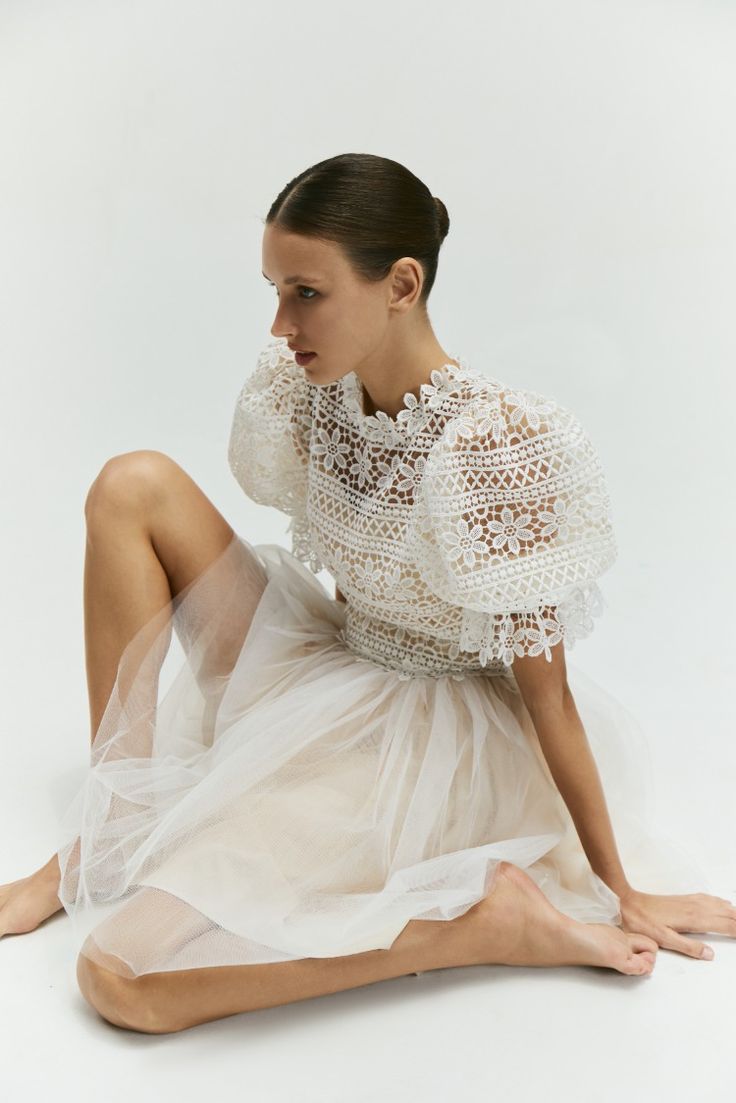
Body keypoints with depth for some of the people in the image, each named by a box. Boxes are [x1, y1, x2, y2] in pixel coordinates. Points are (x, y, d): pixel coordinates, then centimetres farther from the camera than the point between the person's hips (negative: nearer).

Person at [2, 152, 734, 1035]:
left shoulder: (491, 444, -27)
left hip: (423, 745, -8)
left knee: (121, 979, -20)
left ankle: (486, 919, -9)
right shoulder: (318, 386, -4)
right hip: (325, 675, 8)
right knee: (133, 486, -5)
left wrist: (620, 891, -11)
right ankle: (115, 830, -3)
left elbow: (546, 688, -19)